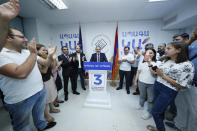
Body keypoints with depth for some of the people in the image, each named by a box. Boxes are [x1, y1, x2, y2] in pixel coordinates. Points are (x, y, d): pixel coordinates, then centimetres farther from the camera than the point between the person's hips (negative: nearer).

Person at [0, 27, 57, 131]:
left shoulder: (28, 52, 5)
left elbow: (46, 63, 9)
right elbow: (21, 73, -32)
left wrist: (50, 55, -11)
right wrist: (33, 53, -24)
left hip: (40, 91, 6)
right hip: (21, 100, -6)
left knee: (39, 113, 29)